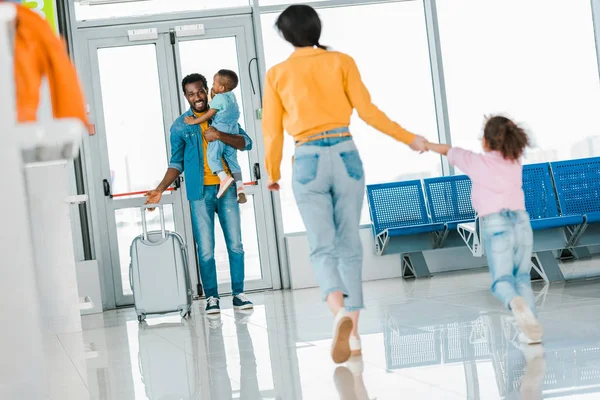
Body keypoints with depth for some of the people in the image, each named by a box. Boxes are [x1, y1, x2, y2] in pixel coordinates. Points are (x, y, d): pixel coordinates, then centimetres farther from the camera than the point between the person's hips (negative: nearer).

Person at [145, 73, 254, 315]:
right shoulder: (180, 126, 8)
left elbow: (246, 143, -1)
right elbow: (176, 163, 10)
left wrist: (220, 136, -16)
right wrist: (160, 189, -2)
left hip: (226, 188, 1)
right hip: (200, 193, -1)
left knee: (235, 244, 2)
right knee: (205, 249, -3)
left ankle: (238, 294, 12)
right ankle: (211, 297, 6)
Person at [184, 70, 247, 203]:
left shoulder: (218, 98, -9)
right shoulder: (232, 96, 14)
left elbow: (209, 115, -6)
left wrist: (194, 121, 2)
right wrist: (213, 98, 13)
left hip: (220, 130, -8)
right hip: (233, 131, 8)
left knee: (213, 157, -9)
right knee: (232, 159, 10)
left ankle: (224, 177, -31)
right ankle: (240, 186, 1)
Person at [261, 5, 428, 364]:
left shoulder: (277, 74, 5)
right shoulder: (341, 62, 4)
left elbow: (273, 132, 6)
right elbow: (367, 110, -1)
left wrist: (273, 174, 20)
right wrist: (409, 138, 8)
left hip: (308, 161, -1)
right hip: (345, 155, 1)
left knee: (323, 248, -2)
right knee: (350, 245, 10)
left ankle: (340, 312, -30)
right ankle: (354, 331, 10)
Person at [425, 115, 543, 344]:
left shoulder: (476, 162, 5)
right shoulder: (515, 161, 14)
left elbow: (447, 151, 22)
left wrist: (426, 144, 39)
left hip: (495, 225, -3)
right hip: (521, 222, 3)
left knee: (502, 280, 2)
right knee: (522, 277, 13)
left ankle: (515, 303, -32)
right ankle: (532, 327, -6)